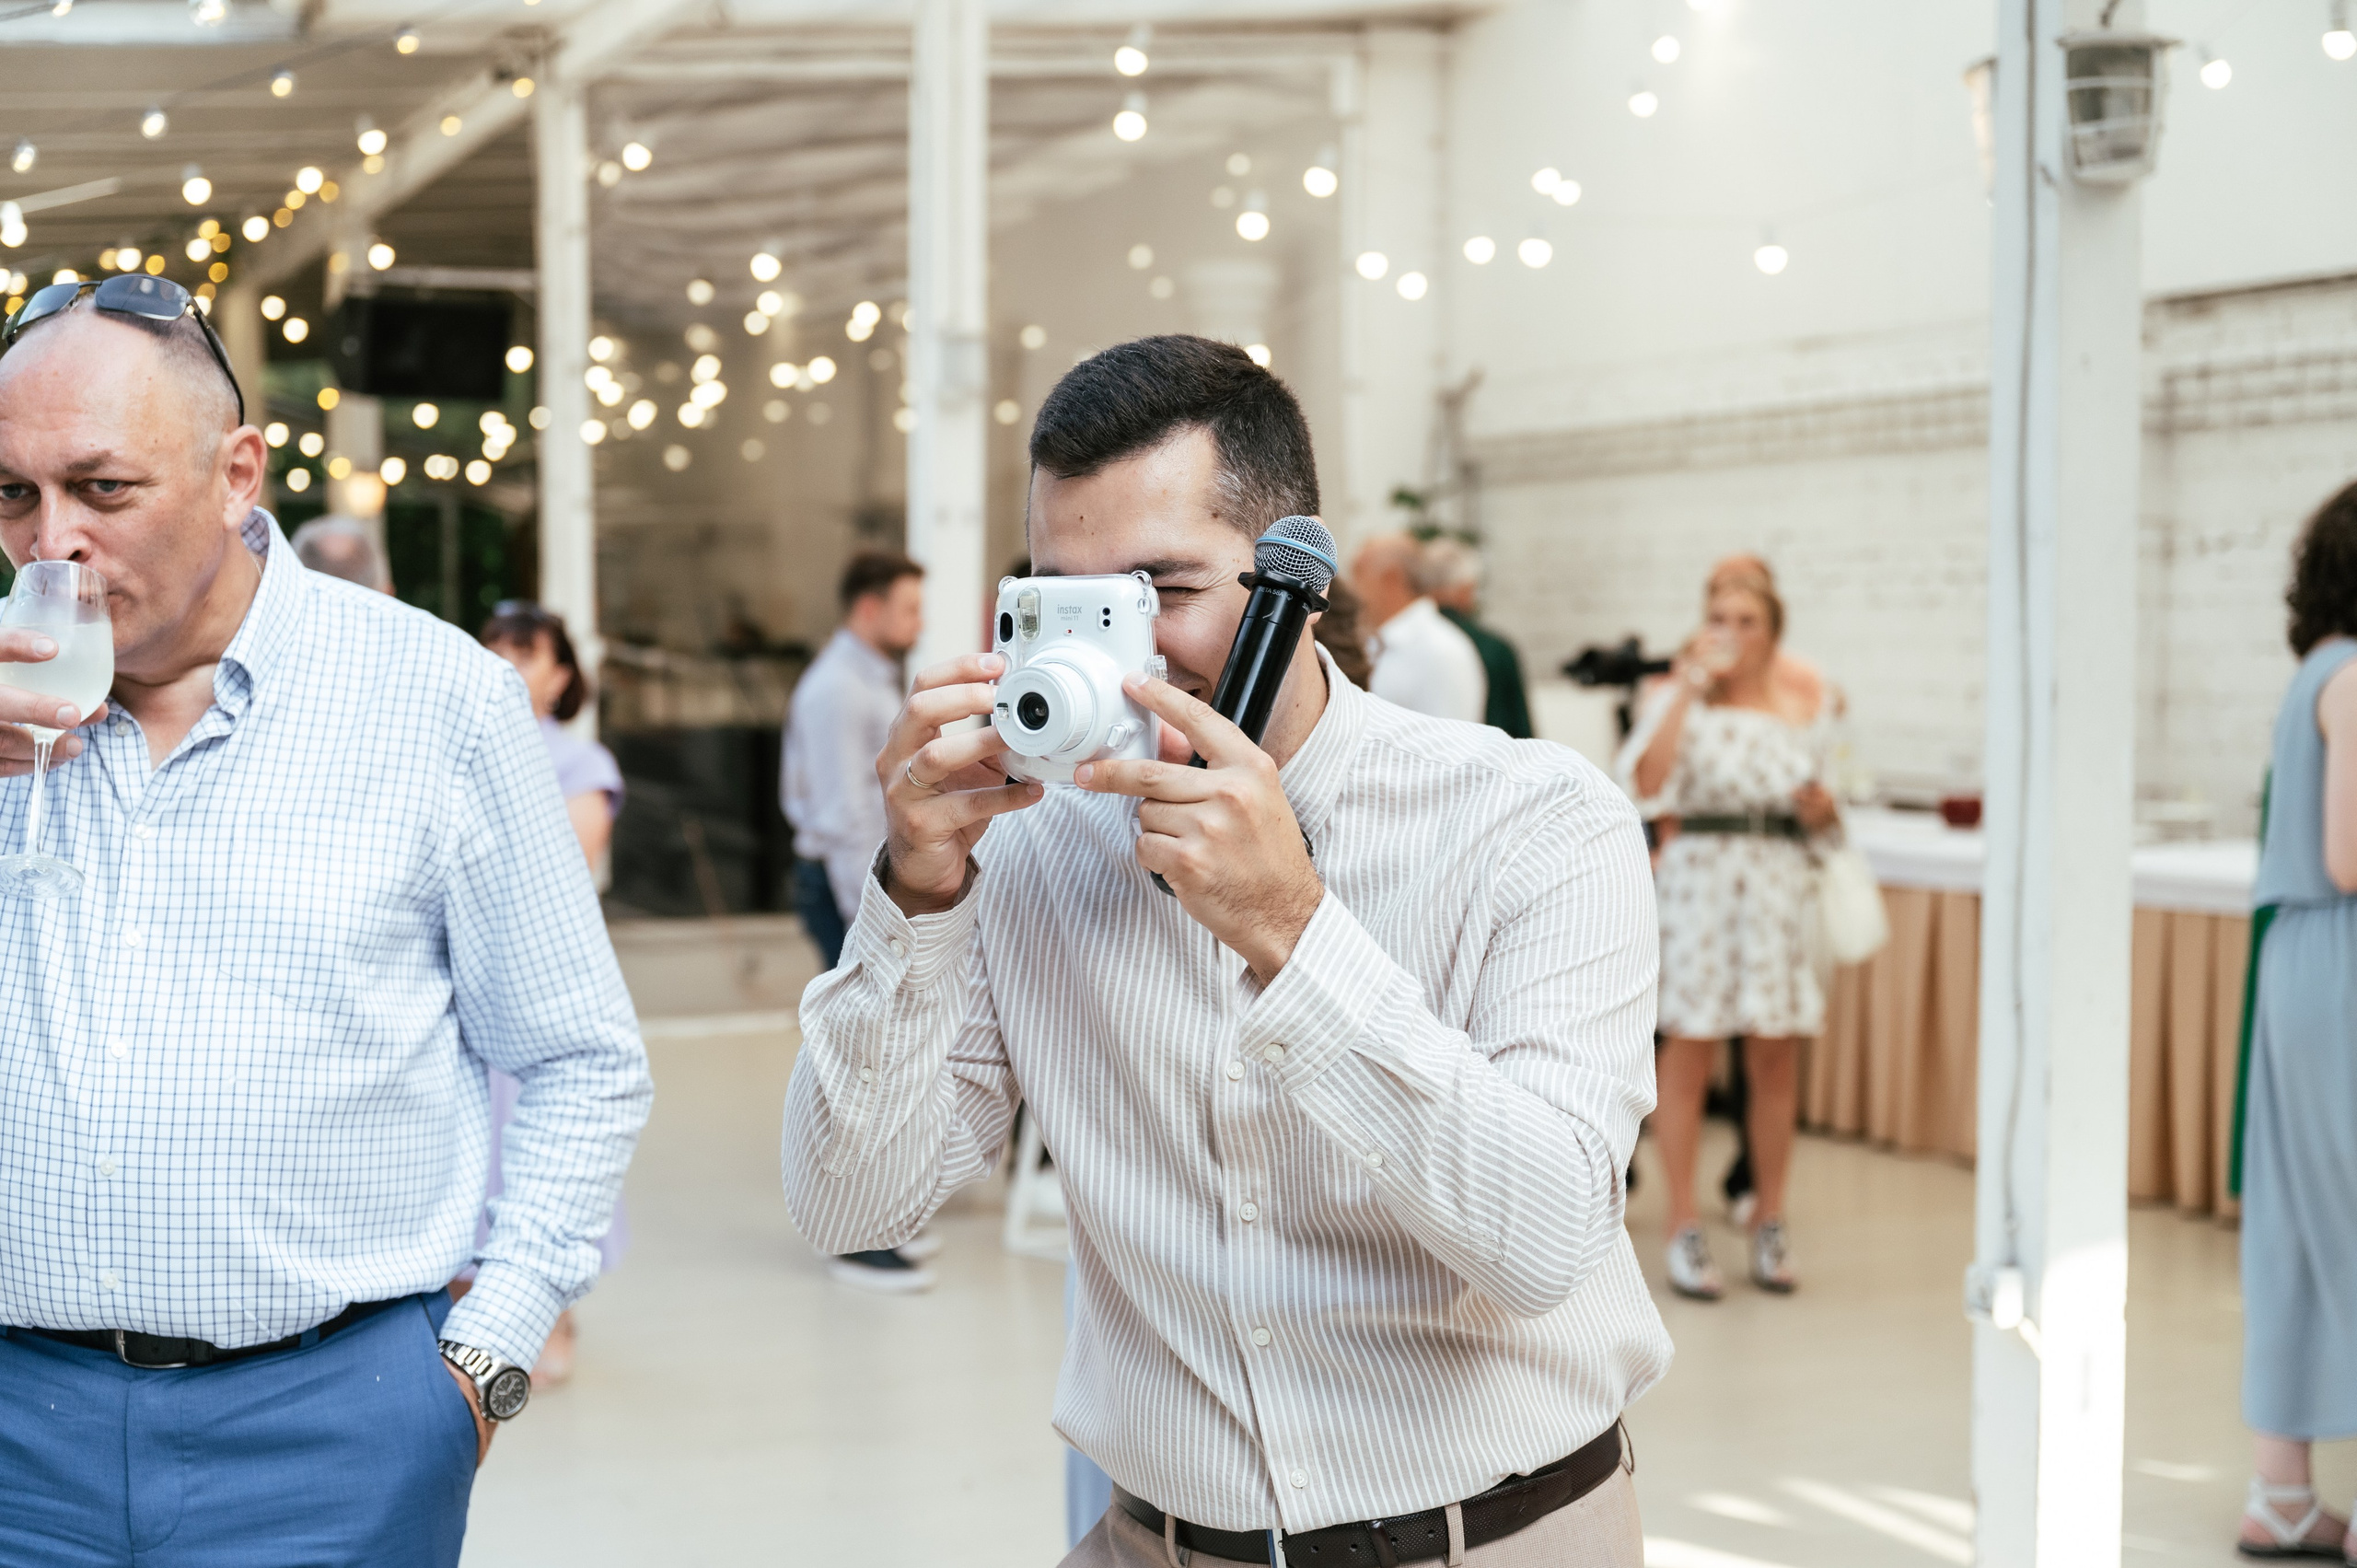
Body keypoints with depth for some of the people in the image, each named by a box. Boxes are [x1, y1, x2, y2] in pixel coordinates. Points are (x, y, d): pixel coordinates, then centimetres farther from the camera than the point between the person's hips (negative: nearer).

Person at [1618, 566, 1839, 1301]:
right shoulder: (1683, 705, 1)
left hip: (1781, 882, 3)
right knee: (1689, 1054, -2)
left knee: (1775, 1058, 5)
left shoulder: (1807, 714, 11)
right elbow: (1644, 783, -18)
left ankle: (1769, 1225, 18)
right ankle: (1684, 1232, 5)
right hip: (1698, 875, -3)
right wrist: (1686, 689, -17)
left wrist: (1823, 810, -5)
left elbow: (1826, 819, 18)